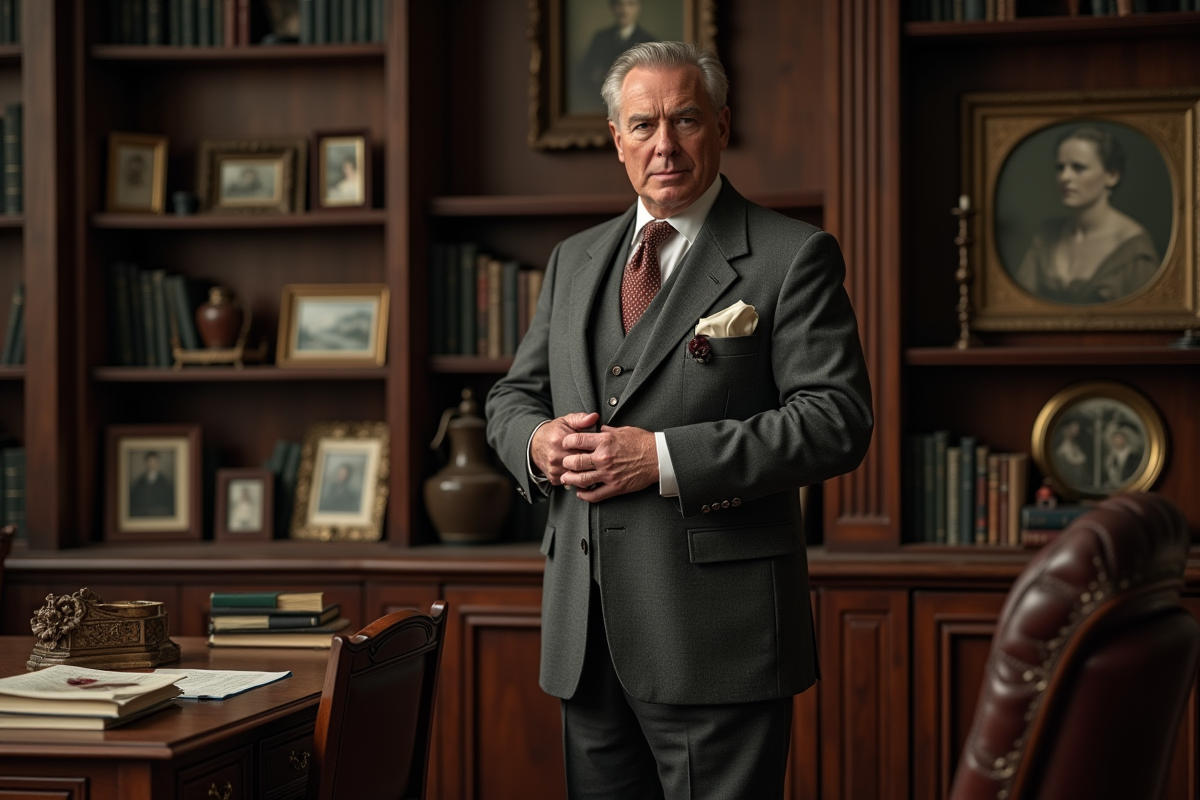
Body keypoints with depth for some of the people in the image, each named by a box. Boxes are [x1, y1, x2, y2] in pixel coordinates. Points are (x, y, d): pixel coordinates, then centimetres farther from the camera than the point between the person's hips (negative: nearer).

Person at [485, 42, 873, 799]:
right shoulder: (574, 260, 16)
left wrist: (665, 458, -18)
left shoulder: (792, 256, -3)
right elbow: (512, 395, 21)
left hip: (715, 636, -5)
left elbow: (838, 418, -12)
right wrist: (538, 440, -5)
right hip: (587, 637, 6)